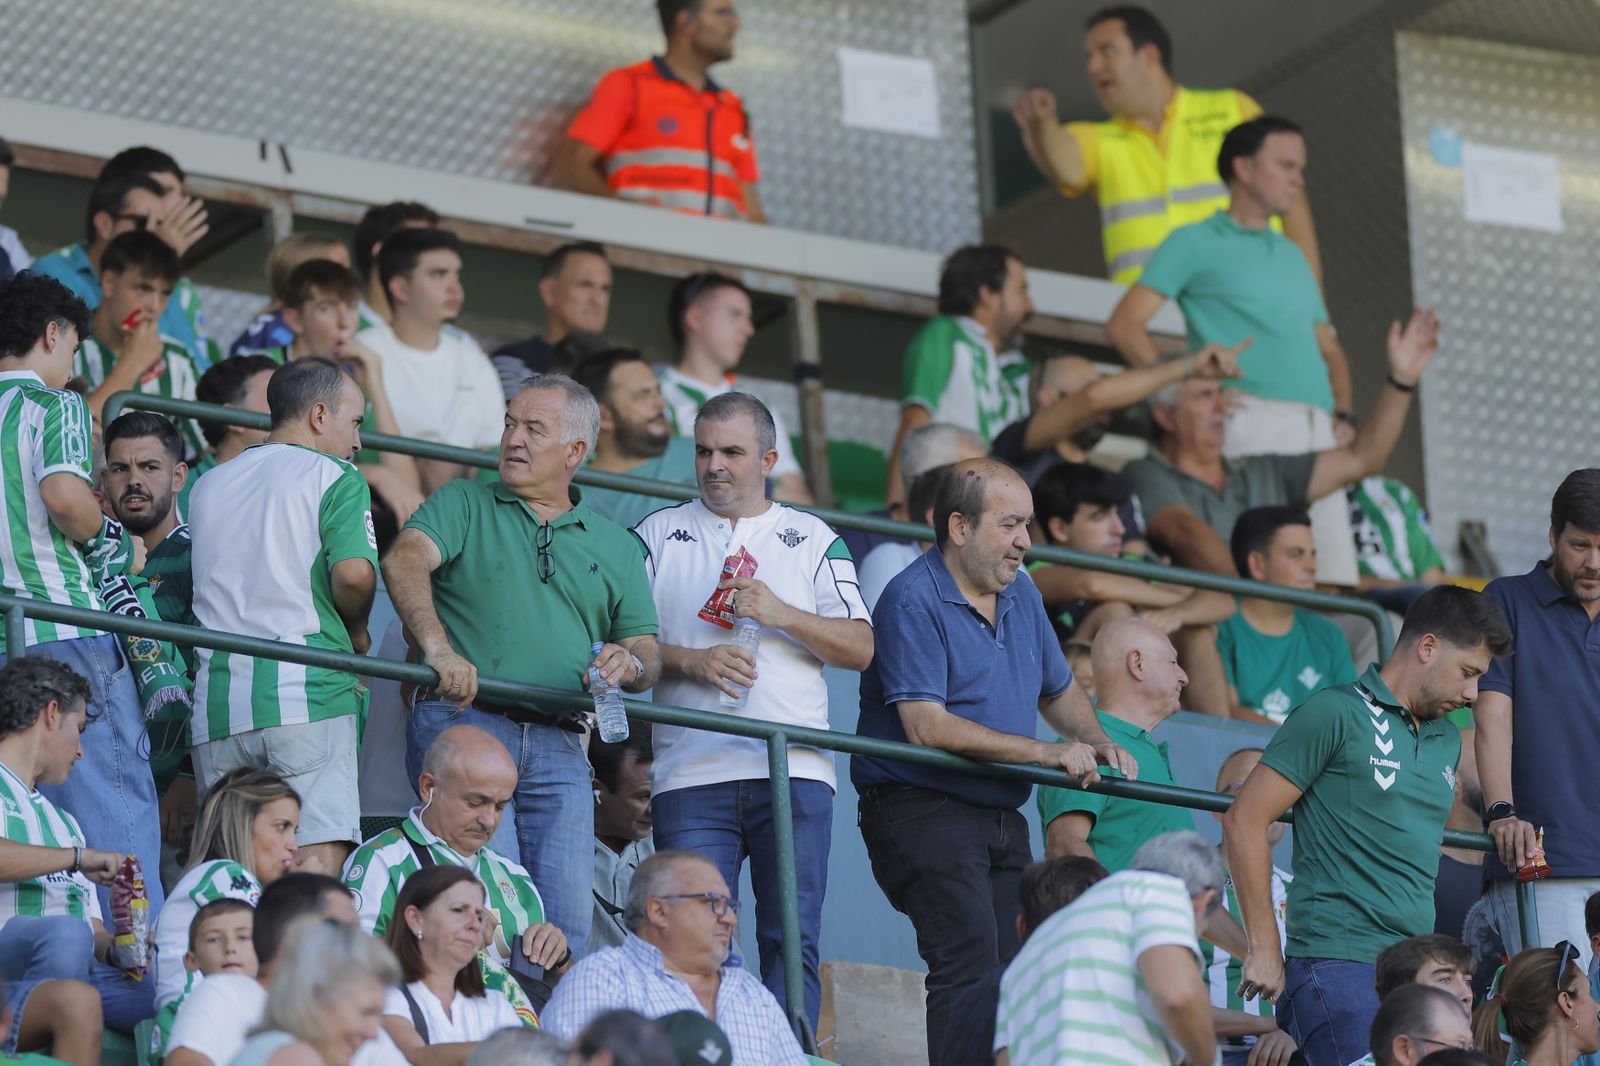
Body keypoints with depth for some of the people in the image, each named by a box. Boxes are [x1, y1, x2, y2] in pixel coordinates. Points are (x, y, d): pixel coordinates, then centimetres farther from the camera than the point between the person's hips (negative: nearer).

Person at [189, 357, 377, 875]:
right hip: (308, 693, -6)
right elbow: (353, 573, -12)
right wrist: (356, 633, 5)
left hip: (217, 705, 6)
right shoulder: (335, 478, 3)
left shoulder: (206, 487, 21)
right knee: (319, 859, -13)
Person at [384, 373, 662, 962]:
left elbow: (649, 656, 19)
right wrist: (439, 647, -26)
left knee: (568, 920, -7)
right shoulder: (465, 504, 12)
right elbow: (405, 560, -8)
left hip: (557, 747, 3)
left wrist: (628, 664, -7)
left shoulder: (615, 546, 21)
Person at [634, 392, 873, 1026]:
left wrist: (781, 615, -6)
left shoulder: (814, 541, 15)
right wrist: (690, 661, -10)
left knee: (793, 939, -5)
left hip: (794, 768, 0)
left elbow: (859, 648, 7)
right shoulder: (658, 536, 14)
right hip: (691, 776, 0)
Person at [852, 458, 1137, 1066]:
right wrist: (1048, 754, -21)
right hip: (924, 808, -8)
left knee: (1012, 970, 3)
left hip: (1001, 816, 8)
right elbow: (927, 726, -21)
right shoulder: (913, 600, -12)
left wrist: (1097, 743, 7)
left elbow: (1058, 691, 30)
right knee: (970, 961, -22)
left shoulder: (1020, 596, 15)